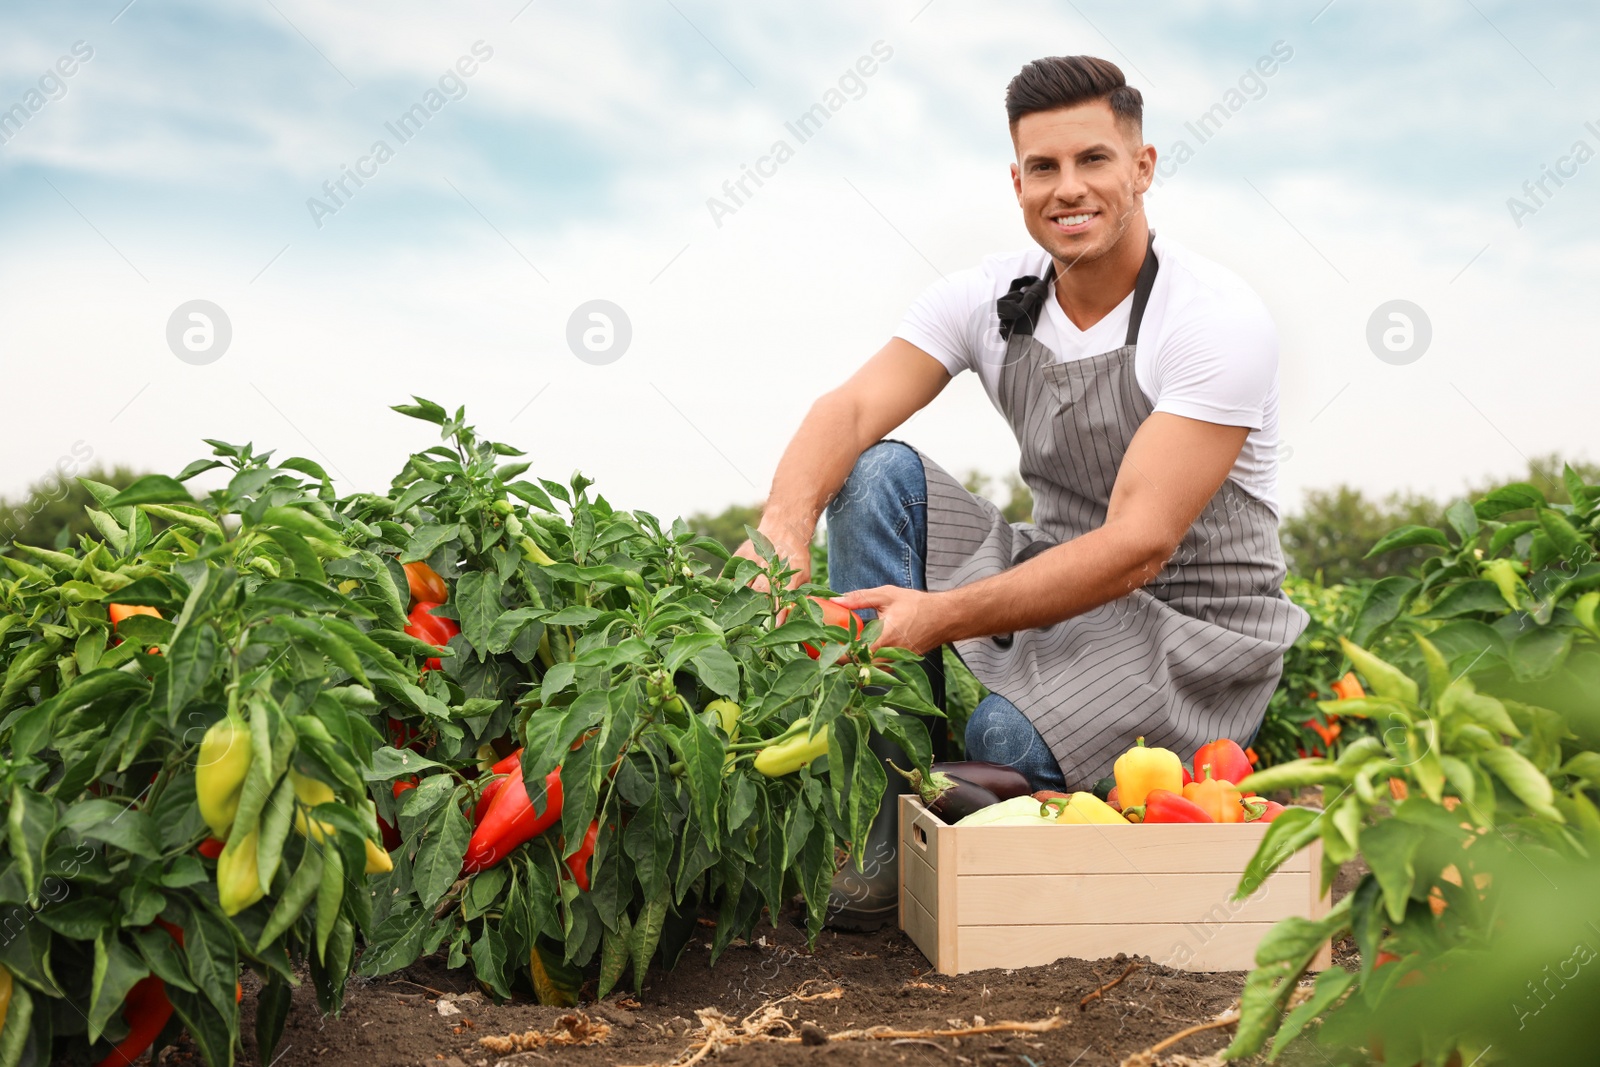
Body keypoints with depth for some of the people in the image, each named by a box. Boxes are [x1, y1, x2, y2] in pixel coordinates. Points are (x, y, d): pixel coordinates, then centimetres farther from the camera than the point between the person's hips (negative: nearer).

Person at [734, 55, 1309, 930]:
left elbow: (1140, 545, -26)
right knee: (877, 475, -14)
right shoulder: (988, 298, -2)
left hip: (1193, 628, -6)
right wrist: (787, 516, -38)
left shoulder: (1218, 319, -19)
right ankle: (885, 830, -14)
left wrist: (944, 616, -35)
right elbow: (852, 409, -15)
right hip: (1051, 578, 6)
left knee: (1008, 737, -33)